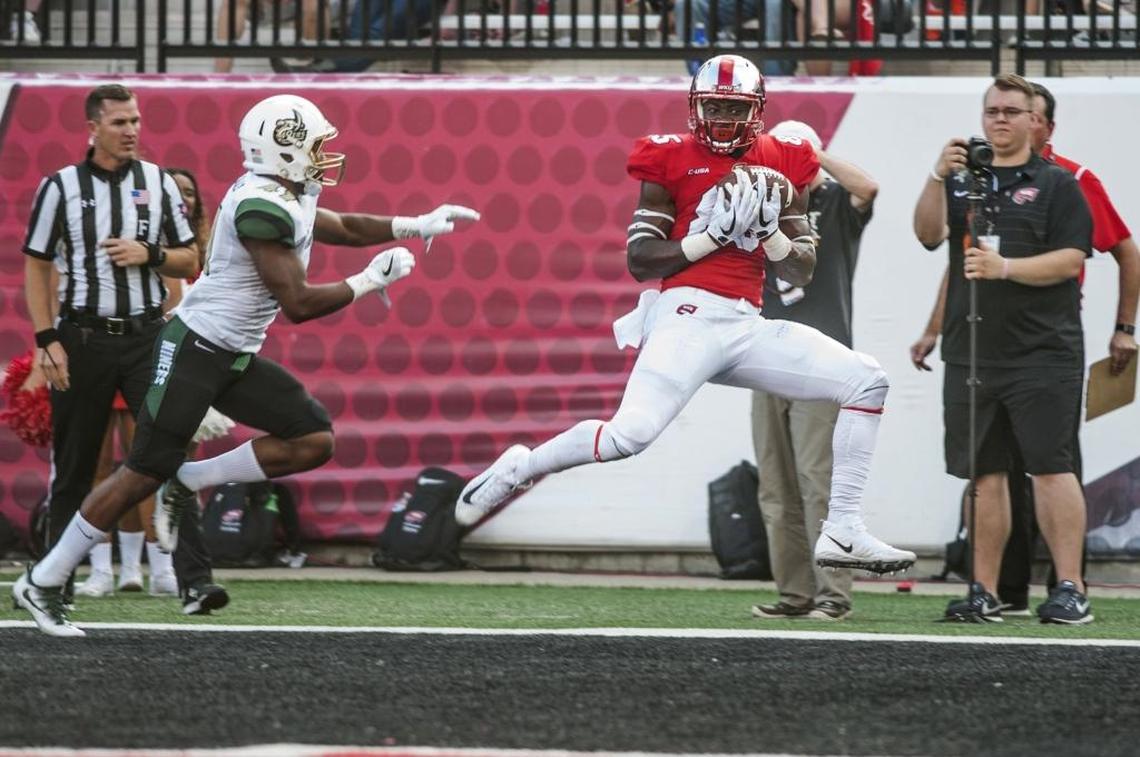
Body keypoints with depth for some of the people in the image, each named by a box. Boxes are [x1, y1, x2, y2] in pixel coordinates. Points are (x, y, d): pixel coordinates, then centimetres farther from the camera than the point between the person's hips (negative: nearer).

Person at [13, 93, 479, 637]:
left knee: (313, 440, -1)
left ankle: (187, 483, 8)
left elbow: (346, 228, 31)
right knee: (144, 473, -6)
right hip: (193, 350, -9)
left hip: (234, 359, 9)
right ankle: (42, 583, 3)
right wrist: (370, 281, -11)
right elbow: (298, 304, -21)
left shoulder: (289, 200, 10)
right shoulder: (263, 207, -21)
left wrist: (417, 225, 22)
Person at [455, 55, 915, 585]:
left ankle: (842, 534, -6)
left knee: (866, 381, -5)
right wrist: (714, 233, -11)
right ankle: (517, 469, 3)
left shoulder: (780, 165, 14)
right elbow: (639, 261, -4)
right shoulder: (672, 160, 2)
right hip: (689, 315, -5)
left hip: (747, 327, 5)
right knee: (630, 434, -24)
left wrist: (768, 229, -5)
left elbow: (802, 272, 14)